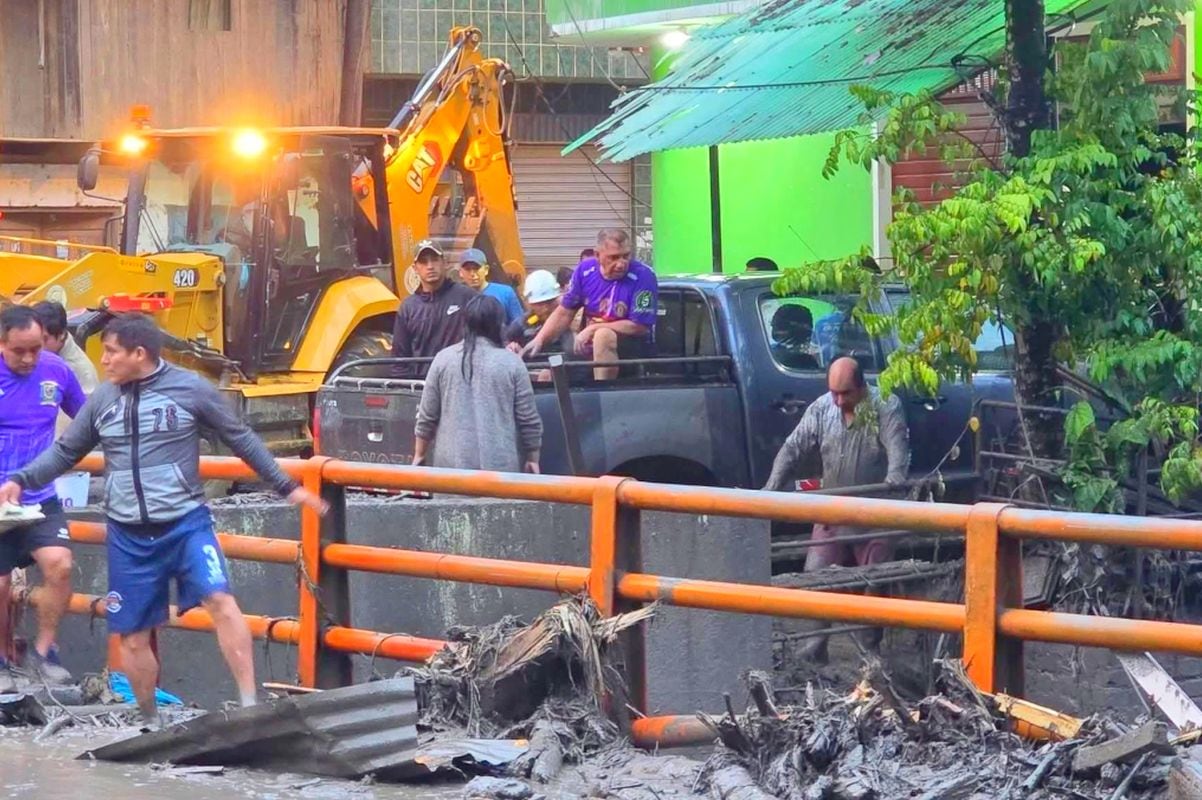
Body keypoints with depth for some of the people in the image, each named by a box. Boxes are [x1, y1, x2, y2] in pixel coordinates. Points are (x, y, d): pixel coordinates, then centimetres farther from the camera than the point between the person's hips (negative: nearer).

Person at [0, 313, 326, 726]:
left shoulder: (191, 389, -4)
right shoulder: (102, 400, 5)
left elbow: (240, 439, 5)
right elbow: (65, 452, 13)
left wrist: (286, 486, 7)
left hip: (186, 522, -3)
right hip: (128, 535, 4)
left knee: (221, 601, -23)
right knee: (132, 636, 6)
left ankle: (249, 705, -21)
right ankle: (151, 722, 24)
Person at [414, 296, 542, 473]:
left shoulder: (444, 359, 3)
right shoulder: (511, 362, 0)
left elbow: (427, 416, 7)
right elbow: (528, 419, 2)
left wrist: (419, 455, 18)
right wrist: (533, 458, 14)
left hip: (452, 462, 1)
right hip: (500, 464, -1)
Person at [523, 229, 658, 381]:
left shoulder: (642, 276, -17)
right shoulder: (585, 271, -2)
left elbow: (639, 327, -18)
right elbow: (564, 313, 7)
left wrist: (593, 329, -17)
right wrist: (539, 340, -7)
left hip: (635, 347, -5)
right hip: (590, 349, 5)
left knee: (603, 336, -36)